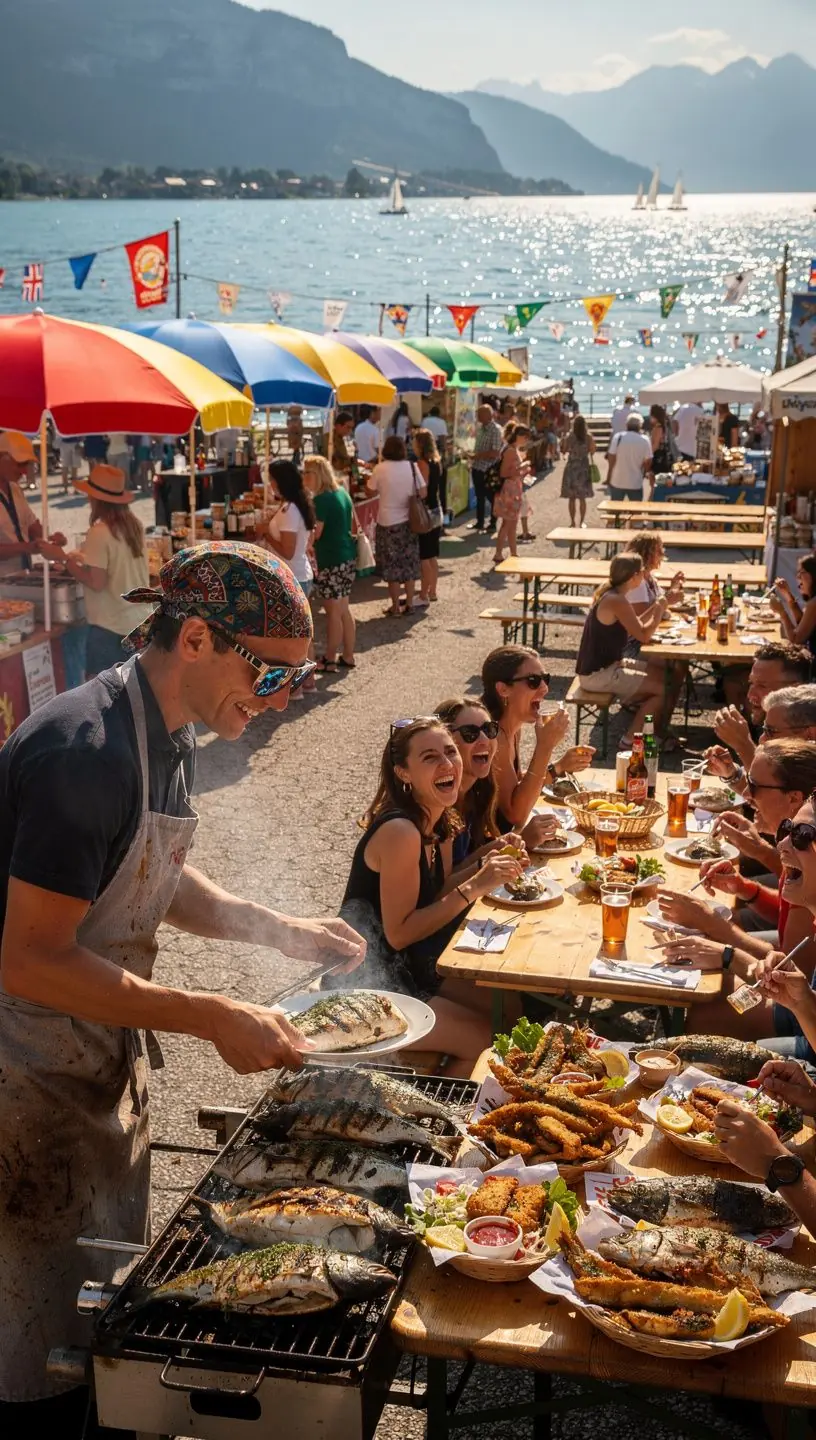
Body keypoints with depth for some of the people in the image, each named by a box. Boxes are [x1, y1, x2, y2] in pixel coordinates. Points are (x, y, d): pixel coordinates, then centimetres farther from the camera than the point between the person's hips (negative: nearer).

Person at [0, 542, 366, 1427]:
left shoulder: (169, 734, 3)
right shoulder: (84, 752, -28)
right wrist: (215, 1020, -28)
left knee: (114, 1289, 22)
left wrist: (281, 931, 4)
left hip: (103, 1058, 9)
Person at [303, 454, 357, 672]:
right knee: (344, 609, 14)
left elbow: (314, 533, -18)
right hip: (348, 556, 9)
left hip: (331, 560, -9)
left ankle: (330, 660, 6)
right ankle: (348, 656, 21)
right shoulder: (342, 492, 11)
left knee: (333, 611, -1)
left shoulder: (322, 499, -16)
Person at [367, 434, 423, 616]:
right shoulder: (412, 467, -4)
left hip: (388, 523, -3)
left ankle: (396, 606, 10)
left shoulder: (380, 469, -12)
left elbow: (371, 492, -1)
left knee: (392, 566, 6)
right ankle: (409, 603, 20)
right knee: (409, 564, 14)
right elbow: (422, 493, -1)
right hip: (409, 521, 3)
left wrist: (369, 480, 18)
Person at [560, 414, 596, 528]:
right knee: (582, 498, 8)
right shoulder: (588, 437, -7)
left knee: (571, 498, 8)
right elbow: (592, 452, -3)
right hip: (584, 468, 0)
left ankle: (572, 522, 10)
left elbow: (563, 451, -1)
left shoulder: (569, 437, -7)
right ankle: (581, 522, 10)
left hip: (571, 467, 0)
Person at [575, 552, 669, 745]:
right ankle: (630, 739, -3)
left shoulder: (609, 593, 7)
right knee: (663, 689, -11)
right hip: (597, 675, -10)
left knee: (662, 674, 12)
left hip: (608, 664, 10)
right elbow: (643, 635, -20)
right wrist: (660, 610, -7)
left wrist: (656, 608, 6)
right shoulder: (616, 601, -23)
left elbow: (635, 626, 16)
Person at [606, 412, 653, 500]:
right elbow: (648, 462, -3)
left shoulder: (618, 437, -8)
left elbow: (611, 458, -8)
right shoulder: (644, 440, -7)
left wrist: (608, 476, 5)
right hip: (636, 483, -1)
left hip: (617, 481, 1)